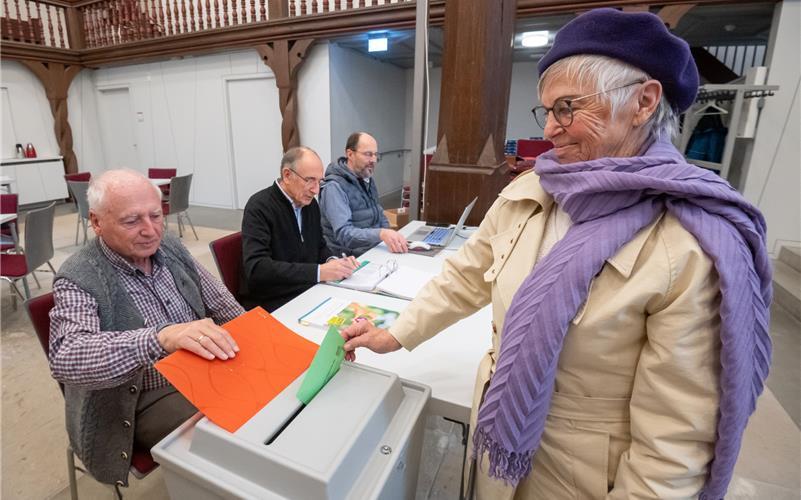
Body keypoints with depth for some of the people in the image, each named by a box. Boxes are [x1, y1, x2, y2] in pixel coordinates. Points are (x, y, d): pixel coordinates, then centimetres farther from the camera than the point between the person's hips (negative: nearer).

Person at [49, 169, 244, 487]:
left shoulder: (170, 247, 1)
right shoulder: (78, 279, -16)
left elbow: (220, 304, 8)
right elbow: (65, 358, -33)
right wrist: (162, 337, -49)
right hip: (147, 402, -5)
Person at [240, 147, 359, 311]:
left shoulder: (310, 203, 5)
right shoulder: (259, 206, -15)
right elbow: (256, 267, -26)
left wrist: (332, 261, -7)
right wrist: (319, 272, -30)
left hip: (310, 291, 7)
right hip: (272, 305, -7)